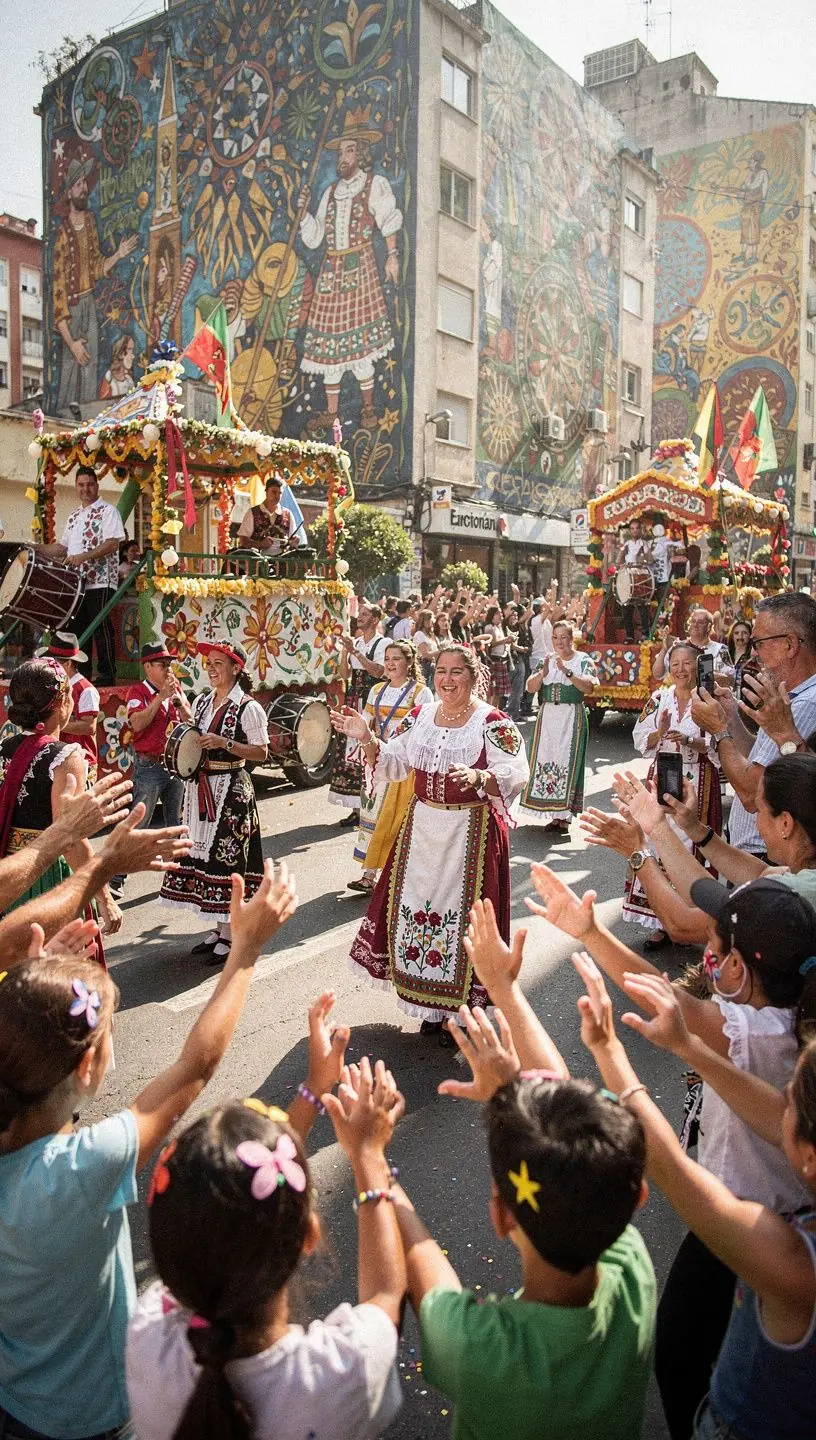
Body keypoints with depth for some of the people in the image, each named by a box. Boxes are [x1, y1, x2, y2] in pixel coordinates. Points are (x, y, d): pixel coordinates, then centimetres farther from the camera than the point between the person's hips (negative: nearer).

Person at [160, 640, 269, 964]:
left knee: (226, 856, -3)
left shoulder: (248, 708, -11)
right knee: (202, 853, 10)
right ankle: (218, 929, 24)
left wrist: (224, 743, -21)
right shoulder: (201, 701, 10)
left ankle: (229, 936, 9)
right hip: (199, 788, 7)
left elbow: (261, 753, -12)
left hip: (230, 790, -7)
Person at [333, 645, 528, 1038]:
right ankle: (428, 1005, 27)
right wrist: (366, 739, -10)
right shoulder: (420, 717, 7)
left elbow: (514, 776, -18)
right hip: (422, 828, 5)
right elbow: (391, 764, 7)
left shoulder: (492, 722, -9)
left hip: (471, 832, -5)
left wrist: (478, 777, -36)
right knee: (415, 908, 9)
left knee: (461, 913, -1)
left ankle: (459, 1010, 18)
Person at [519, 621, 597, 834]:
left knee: (567, 762, -3)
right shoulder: (546, 660, 10)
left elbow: (589, 688, -14)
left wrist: (567, 672, -23)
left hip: (572, 718, -4)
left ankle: (564, 817, 3)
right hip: (547, 717, 4)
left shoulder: (583, 660, 0)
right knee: (546, 760, 2)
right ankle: (554, 814, 12)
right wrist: (543, 672, -15)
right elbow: (531, 688, 3)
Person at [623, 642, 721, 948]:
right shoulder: (659, 699, 7)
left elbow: (718, 746, -7)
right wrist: (660, 732, -13)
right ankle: (660, 921, 10)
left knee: (690, 848, 0)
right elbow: (641, 741, 5)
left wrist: (689, 741, -21)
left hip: (697, 784, -3)